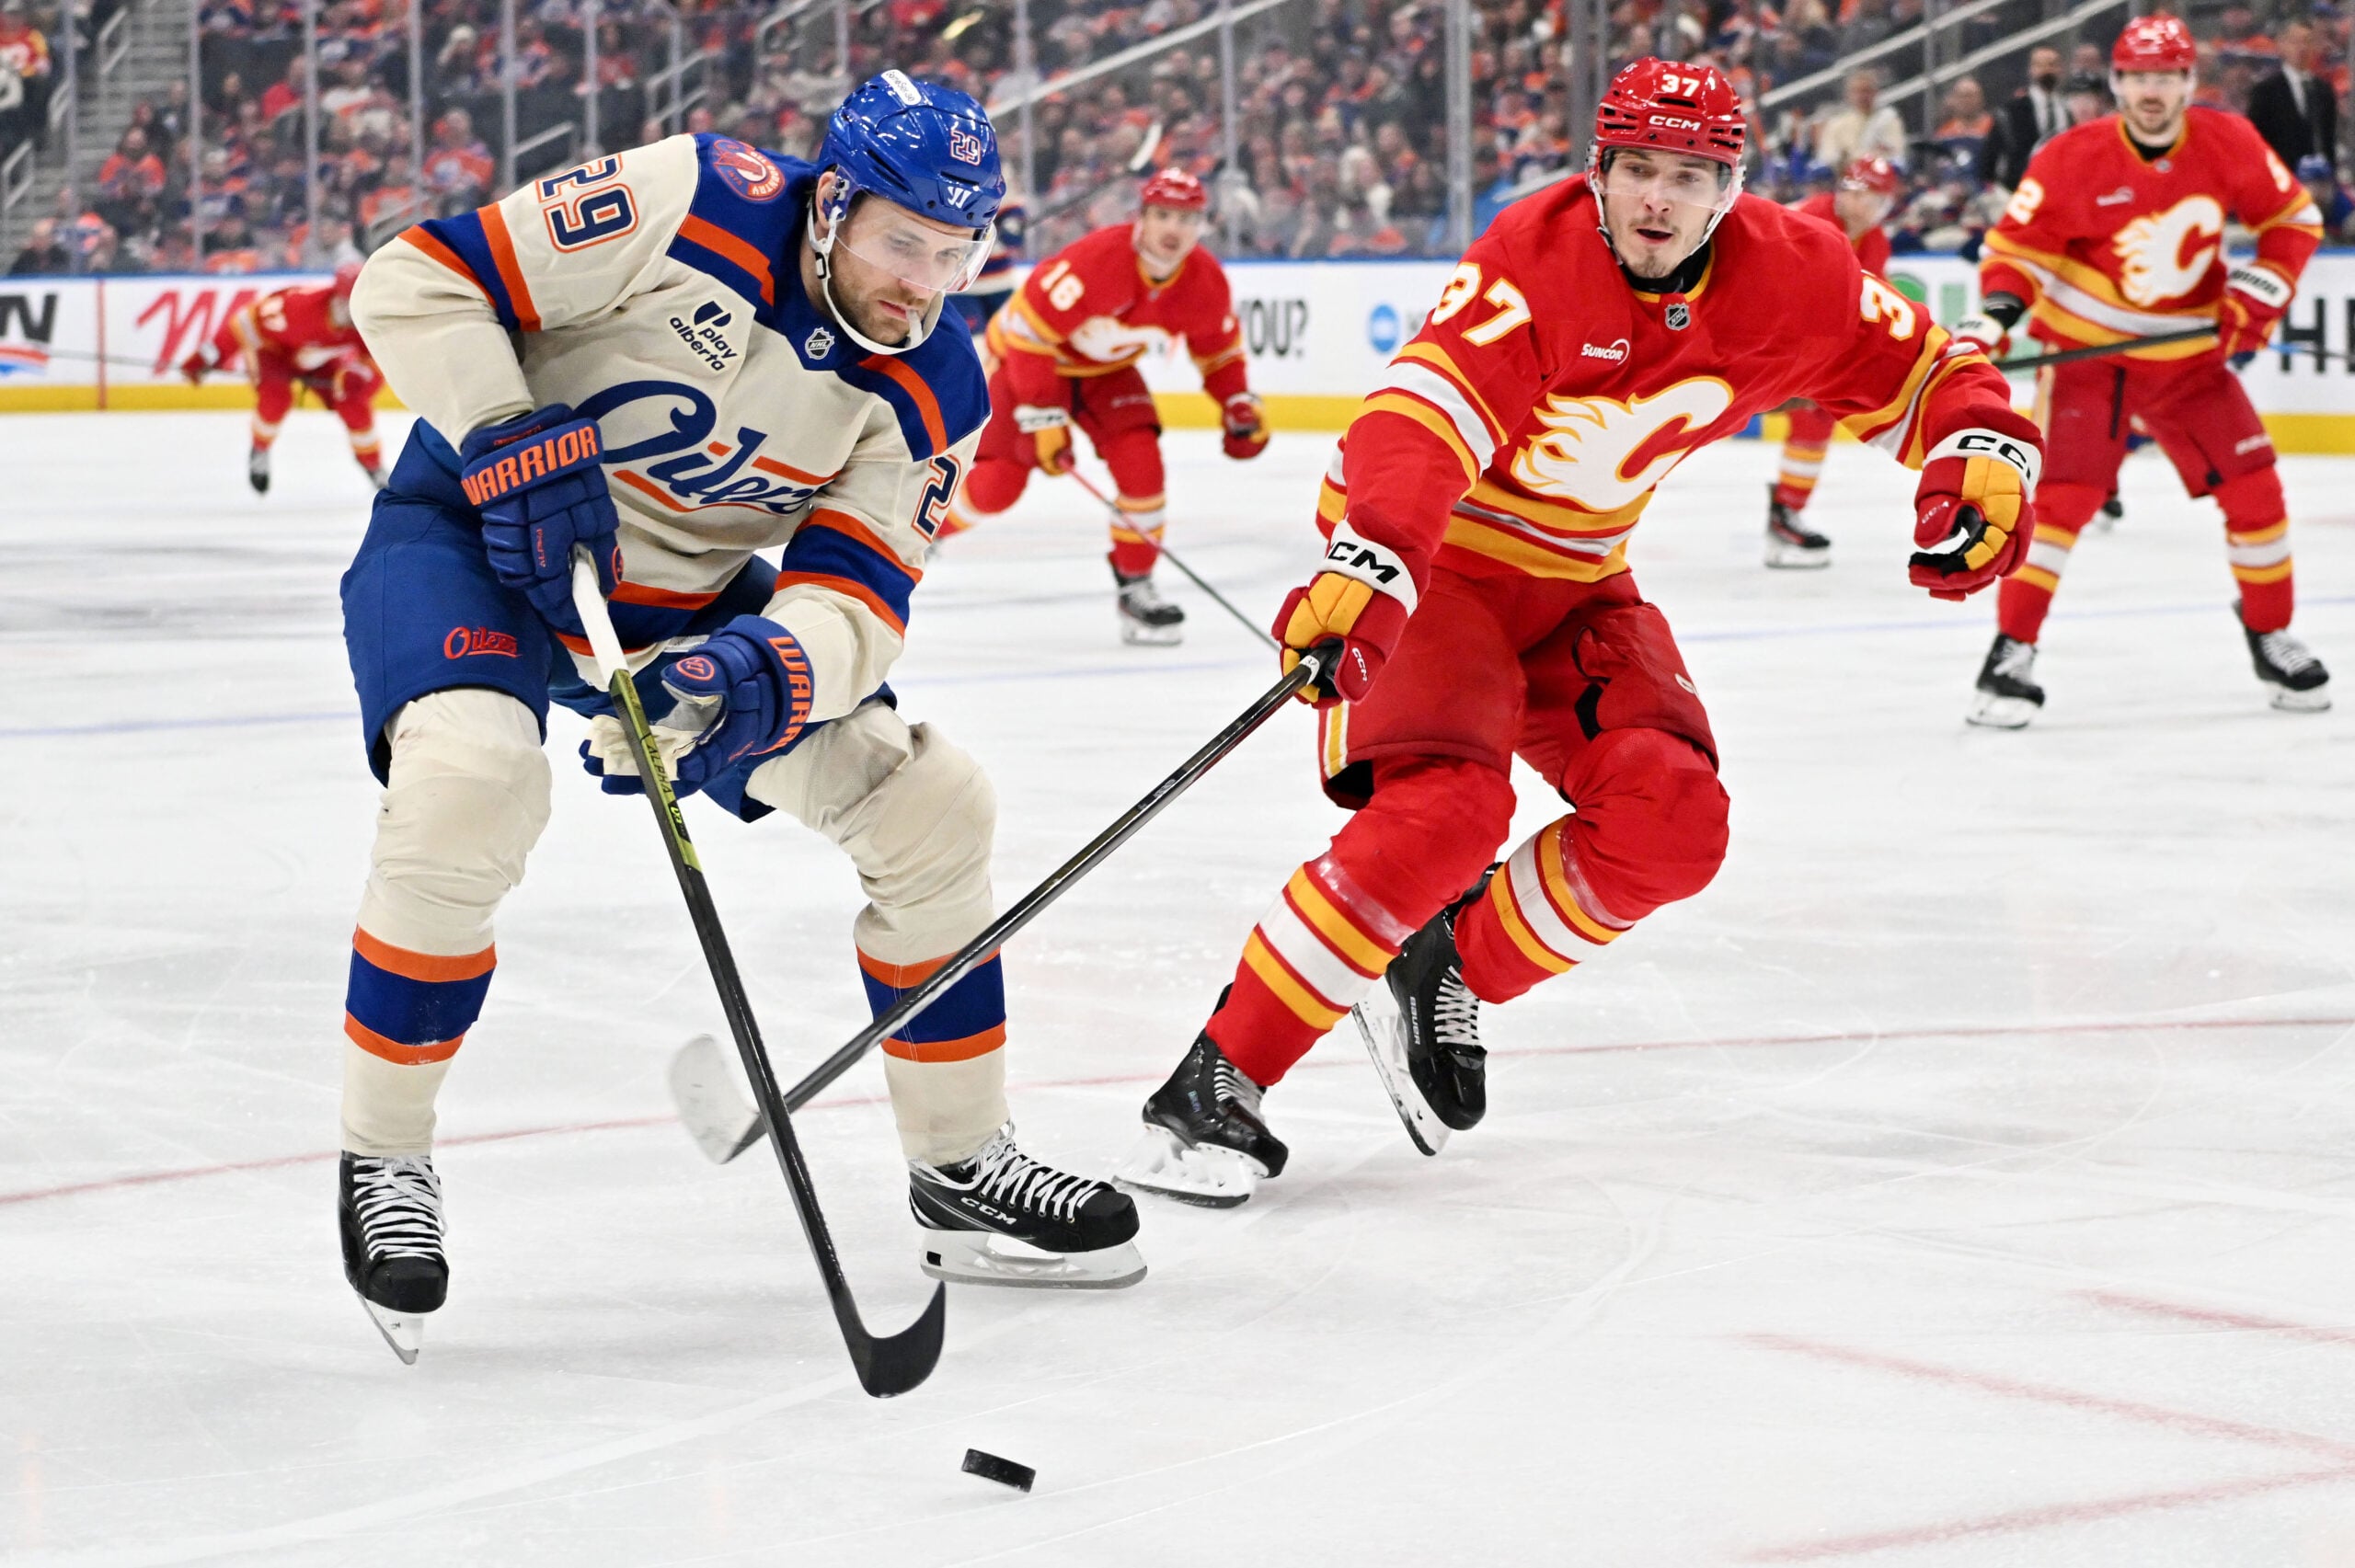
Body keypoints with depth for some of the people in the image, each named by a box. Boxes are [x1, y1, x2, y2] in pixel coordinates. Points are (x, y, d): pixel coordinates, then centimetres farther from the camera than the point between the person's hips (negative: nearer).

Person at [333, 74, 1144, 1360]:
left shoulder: (932, 394, -8)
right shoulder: (697, 207, -24)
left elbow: (855, 589, -14)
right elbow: (418, 279, -21)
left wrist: (772, 668, -35)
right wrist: (516, 442, -31)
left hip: (686, 595, 6)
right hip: (477, 533, -5)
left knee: (930, 802, -1)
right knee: (469, 784, -34)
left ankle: (961, 1169, 15)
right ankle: (382, 1165, -15)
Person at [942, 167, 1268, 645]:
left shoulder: (1205, 280, -17)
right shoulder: (1096, 260, -37)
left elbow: (1219, 349, 4)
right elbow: (1028, 330, -32)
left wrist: (1239, 405, -6)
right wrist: (1041, 416, -32)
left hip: (1107, 369, 5)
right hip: (1027, 353, -5)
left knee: (1140, 459, -16)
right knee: (998, 484, -10)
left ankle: (1135, 586, -2)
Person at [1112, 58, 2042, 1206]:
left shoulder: (1785, 276, -10)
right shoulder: (1535, 259, -27)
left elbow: (1919, 371, 2)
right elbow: (1428, 412, -39)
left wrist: (1984, 457, -19)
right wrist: (1364, 563, -55)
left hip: (1576, 583, 6)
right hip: (1433, 557, -6)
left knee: (1670, 823, -12)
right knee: (1445, 809, -27)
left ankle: (1450, 973, 10)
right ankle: (1215, 1089, -24)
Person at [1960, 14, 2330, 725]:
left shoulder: (2227, 144, -9)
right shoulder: (2073, 160, -18)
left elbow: (2294, 217, 4)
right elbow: (2018, 245, -12)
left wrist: (2260, 291, -9)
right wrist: (1993, 315, -28)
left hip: (2189, 352, 4)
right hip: (2087, 347, -4)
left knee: (2253, 485, 2)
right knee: (2065, 493, -17)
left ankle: (2272, 638, 20)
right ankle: (2010, 654, -12)